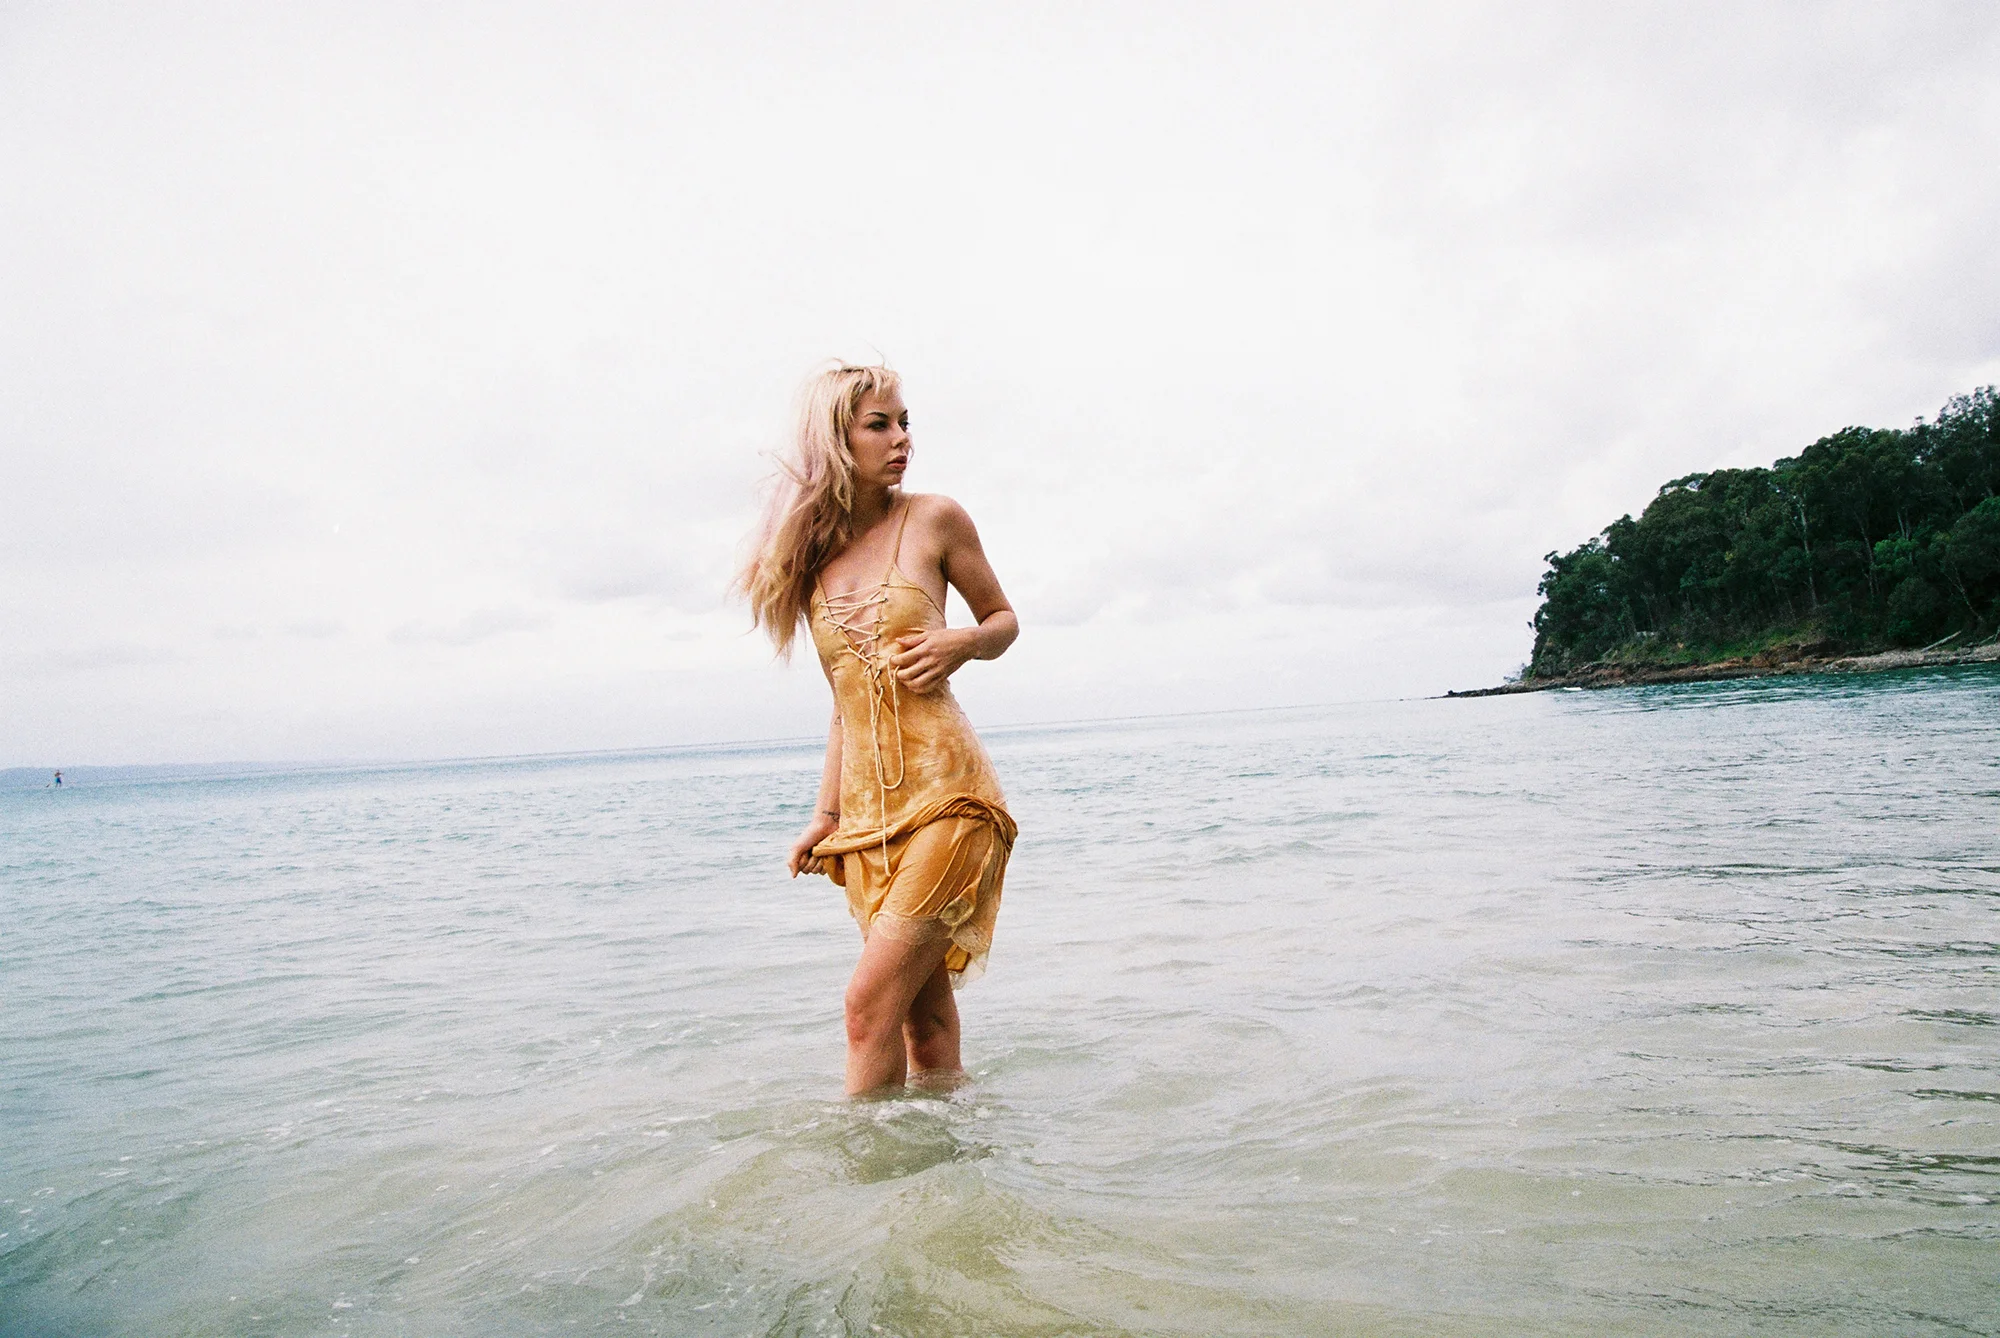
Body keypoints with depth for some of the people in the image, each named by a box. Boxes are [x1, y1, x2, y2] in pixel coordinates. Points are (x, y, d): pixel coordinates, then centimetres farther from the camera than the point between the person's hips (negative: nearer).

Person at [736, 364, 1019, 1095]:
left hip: (945, 791, -4)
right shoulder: (812, 552, 12)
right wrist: (825, 814, 12)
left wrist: (964, 642, -10)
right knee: (923, 1011, 7)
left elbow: (1004, 619, 12)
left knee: (872, 1000, -10)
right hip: (867, 810, 4)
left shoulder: (935, 519, 1)